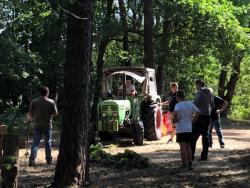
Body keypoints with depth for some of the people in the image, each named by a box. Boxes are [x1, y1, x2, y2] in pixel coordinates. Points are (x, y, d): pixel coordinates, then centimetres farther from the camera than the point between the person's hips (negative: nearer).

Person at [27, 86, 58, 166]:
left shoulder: (34, 102, -1)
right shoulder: (51, 102, -5)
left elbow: (30, 113, 2)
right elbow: (55, 113, -4)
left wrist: (30, 118, 23)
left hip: (37, 125, 1)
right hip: (47, 125, -1)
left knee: (35, 142, 3)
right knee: (48, 142, 10)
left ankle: (32, 159, -8)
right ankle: (49, 160, 17)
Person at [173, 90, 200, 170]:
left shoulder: (178, 105, -12)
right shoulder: (190, 104, 4)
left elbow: (175, 113, -30)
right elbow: (198, 112, 4)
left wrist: (177, 120, -15)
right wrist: (193, 119, 9)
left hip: (180, 128, -5)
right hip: (189, 128, 5)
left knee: (182, 146, 2)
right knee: (188, 146, 14)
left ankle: (184, 164, 6)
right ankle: (190, 164, 12)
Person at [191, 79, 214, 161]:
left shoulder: (199, 93, -12)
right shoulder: (210, 93, 10)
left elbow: (194, 104, -18)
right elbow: (212, 106, 16)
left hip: (200, 117, -7)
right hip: (207, 117, 7)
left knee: (193, 136, -3)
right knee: (205, 136, 12)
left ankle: (191, 155, -5)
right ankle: (204, 156, 14)